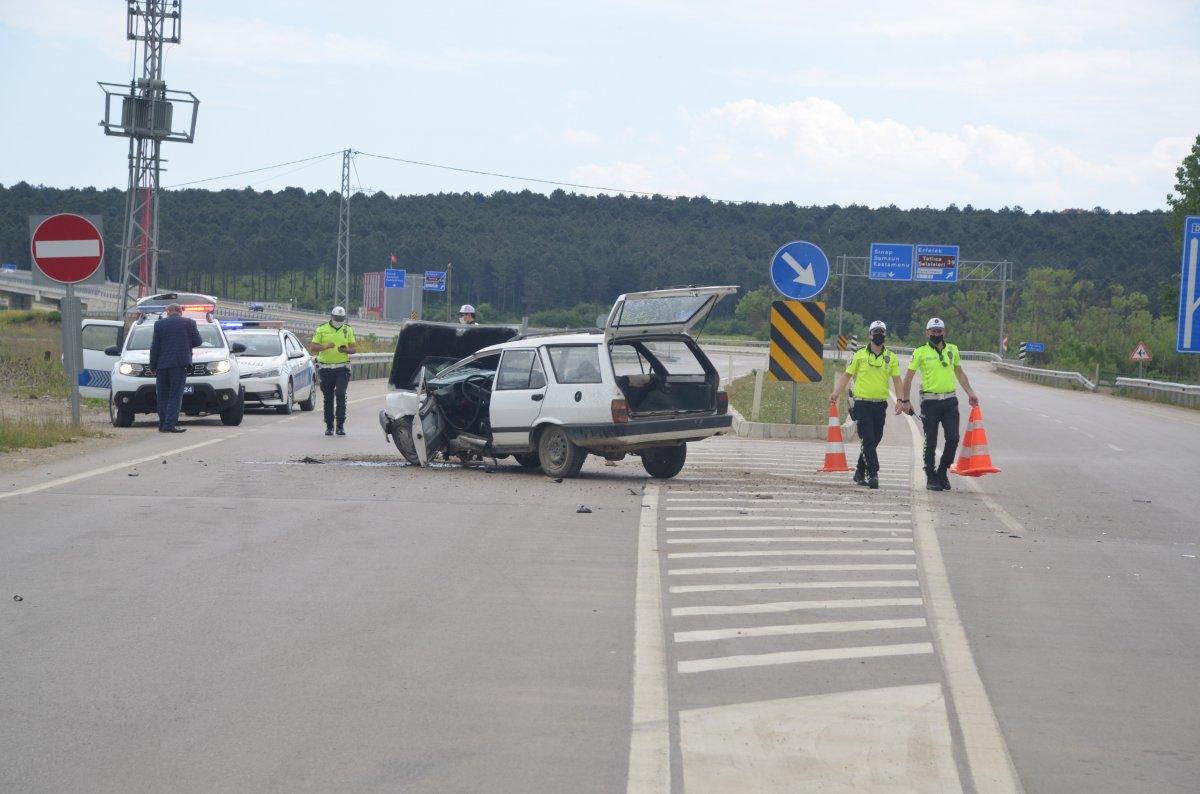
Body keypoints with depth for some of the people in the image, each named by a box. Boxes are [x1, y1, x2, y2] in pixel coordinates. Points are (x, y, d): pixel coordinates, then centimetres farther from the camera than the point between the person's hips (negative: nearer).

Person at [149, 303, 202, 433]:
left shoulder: (159, 324, 4)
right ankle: (171, 424, -13)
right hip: (180, 364, -1)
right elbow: (198, 342, 3)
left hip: (162, 364, 1)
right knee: (175, 395, -3)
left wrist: (153, 366, 5)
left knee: (162, 396, 11)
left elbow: (154, 347, 2)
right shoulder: (189, 323, 1)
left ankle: (163, 425, 12)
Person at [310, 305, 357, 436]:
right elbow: (312, 347, -1)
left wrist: (347, 350, -14)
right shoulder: (321, 330, 3)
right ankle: (329, 426, 12)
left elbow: (354, 348, 9)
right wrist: (325, 346, -19)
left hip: (342, 368, 0)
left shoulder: (348, 330, 8)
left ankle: (340, 425, -11)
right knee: (328, 398, 4)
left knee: (341, 394, -14)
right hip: (326, 368, 0)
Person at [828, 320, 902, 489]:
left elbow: (896, 379, 6)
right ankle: (873, 474, -14)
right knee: (868, 440, -11)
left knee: (874, 440, 8)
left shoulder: (891, 357, 8)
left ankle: (860, 472, 23)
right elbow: (847, 375, 7)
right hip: (862, 404, -3)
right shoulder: (860, 355, 4)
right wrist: (836, 393, -5)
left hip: (880, 405, 3)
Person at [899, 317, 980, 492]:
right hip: (930, 402, -3)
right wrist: (905, 401, 0)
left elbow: (959, 373, 23)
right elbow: (908, 378, 3)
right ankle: (931, 478, 12)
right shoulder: (921, 352, -1)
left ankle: (942, 472, 14)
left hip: (950, 401, 3)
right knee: (931, 442, 1)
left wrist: (970, 392, 16)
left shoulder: (952, 350, 10)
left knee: (953, 438, -5)